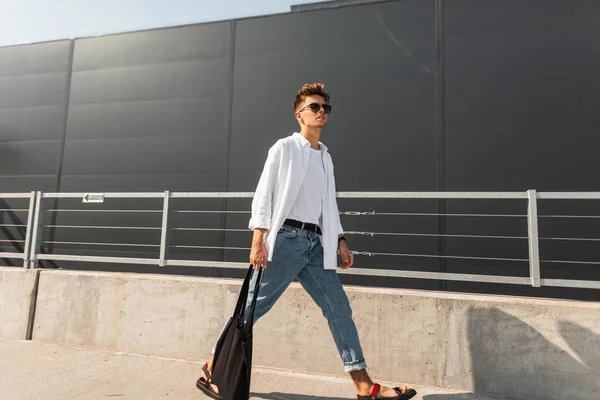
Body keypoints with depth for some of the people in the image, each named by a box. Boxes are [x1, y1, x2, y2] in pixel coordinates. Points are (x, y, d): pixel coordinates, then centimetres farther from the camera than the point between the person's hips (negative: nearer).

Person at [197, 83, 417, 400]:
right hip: (286, 238, -6)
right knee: (253, 305, 0)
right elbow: (263, 194, -5)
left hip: (316, 243, 6)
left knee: (339, 308, 3)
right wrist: (258, 239, -15)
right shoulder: (285, 148, 1)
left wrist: (340, 240, 11)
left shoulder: (326, 157, 20)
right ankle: (211, 369, 18)